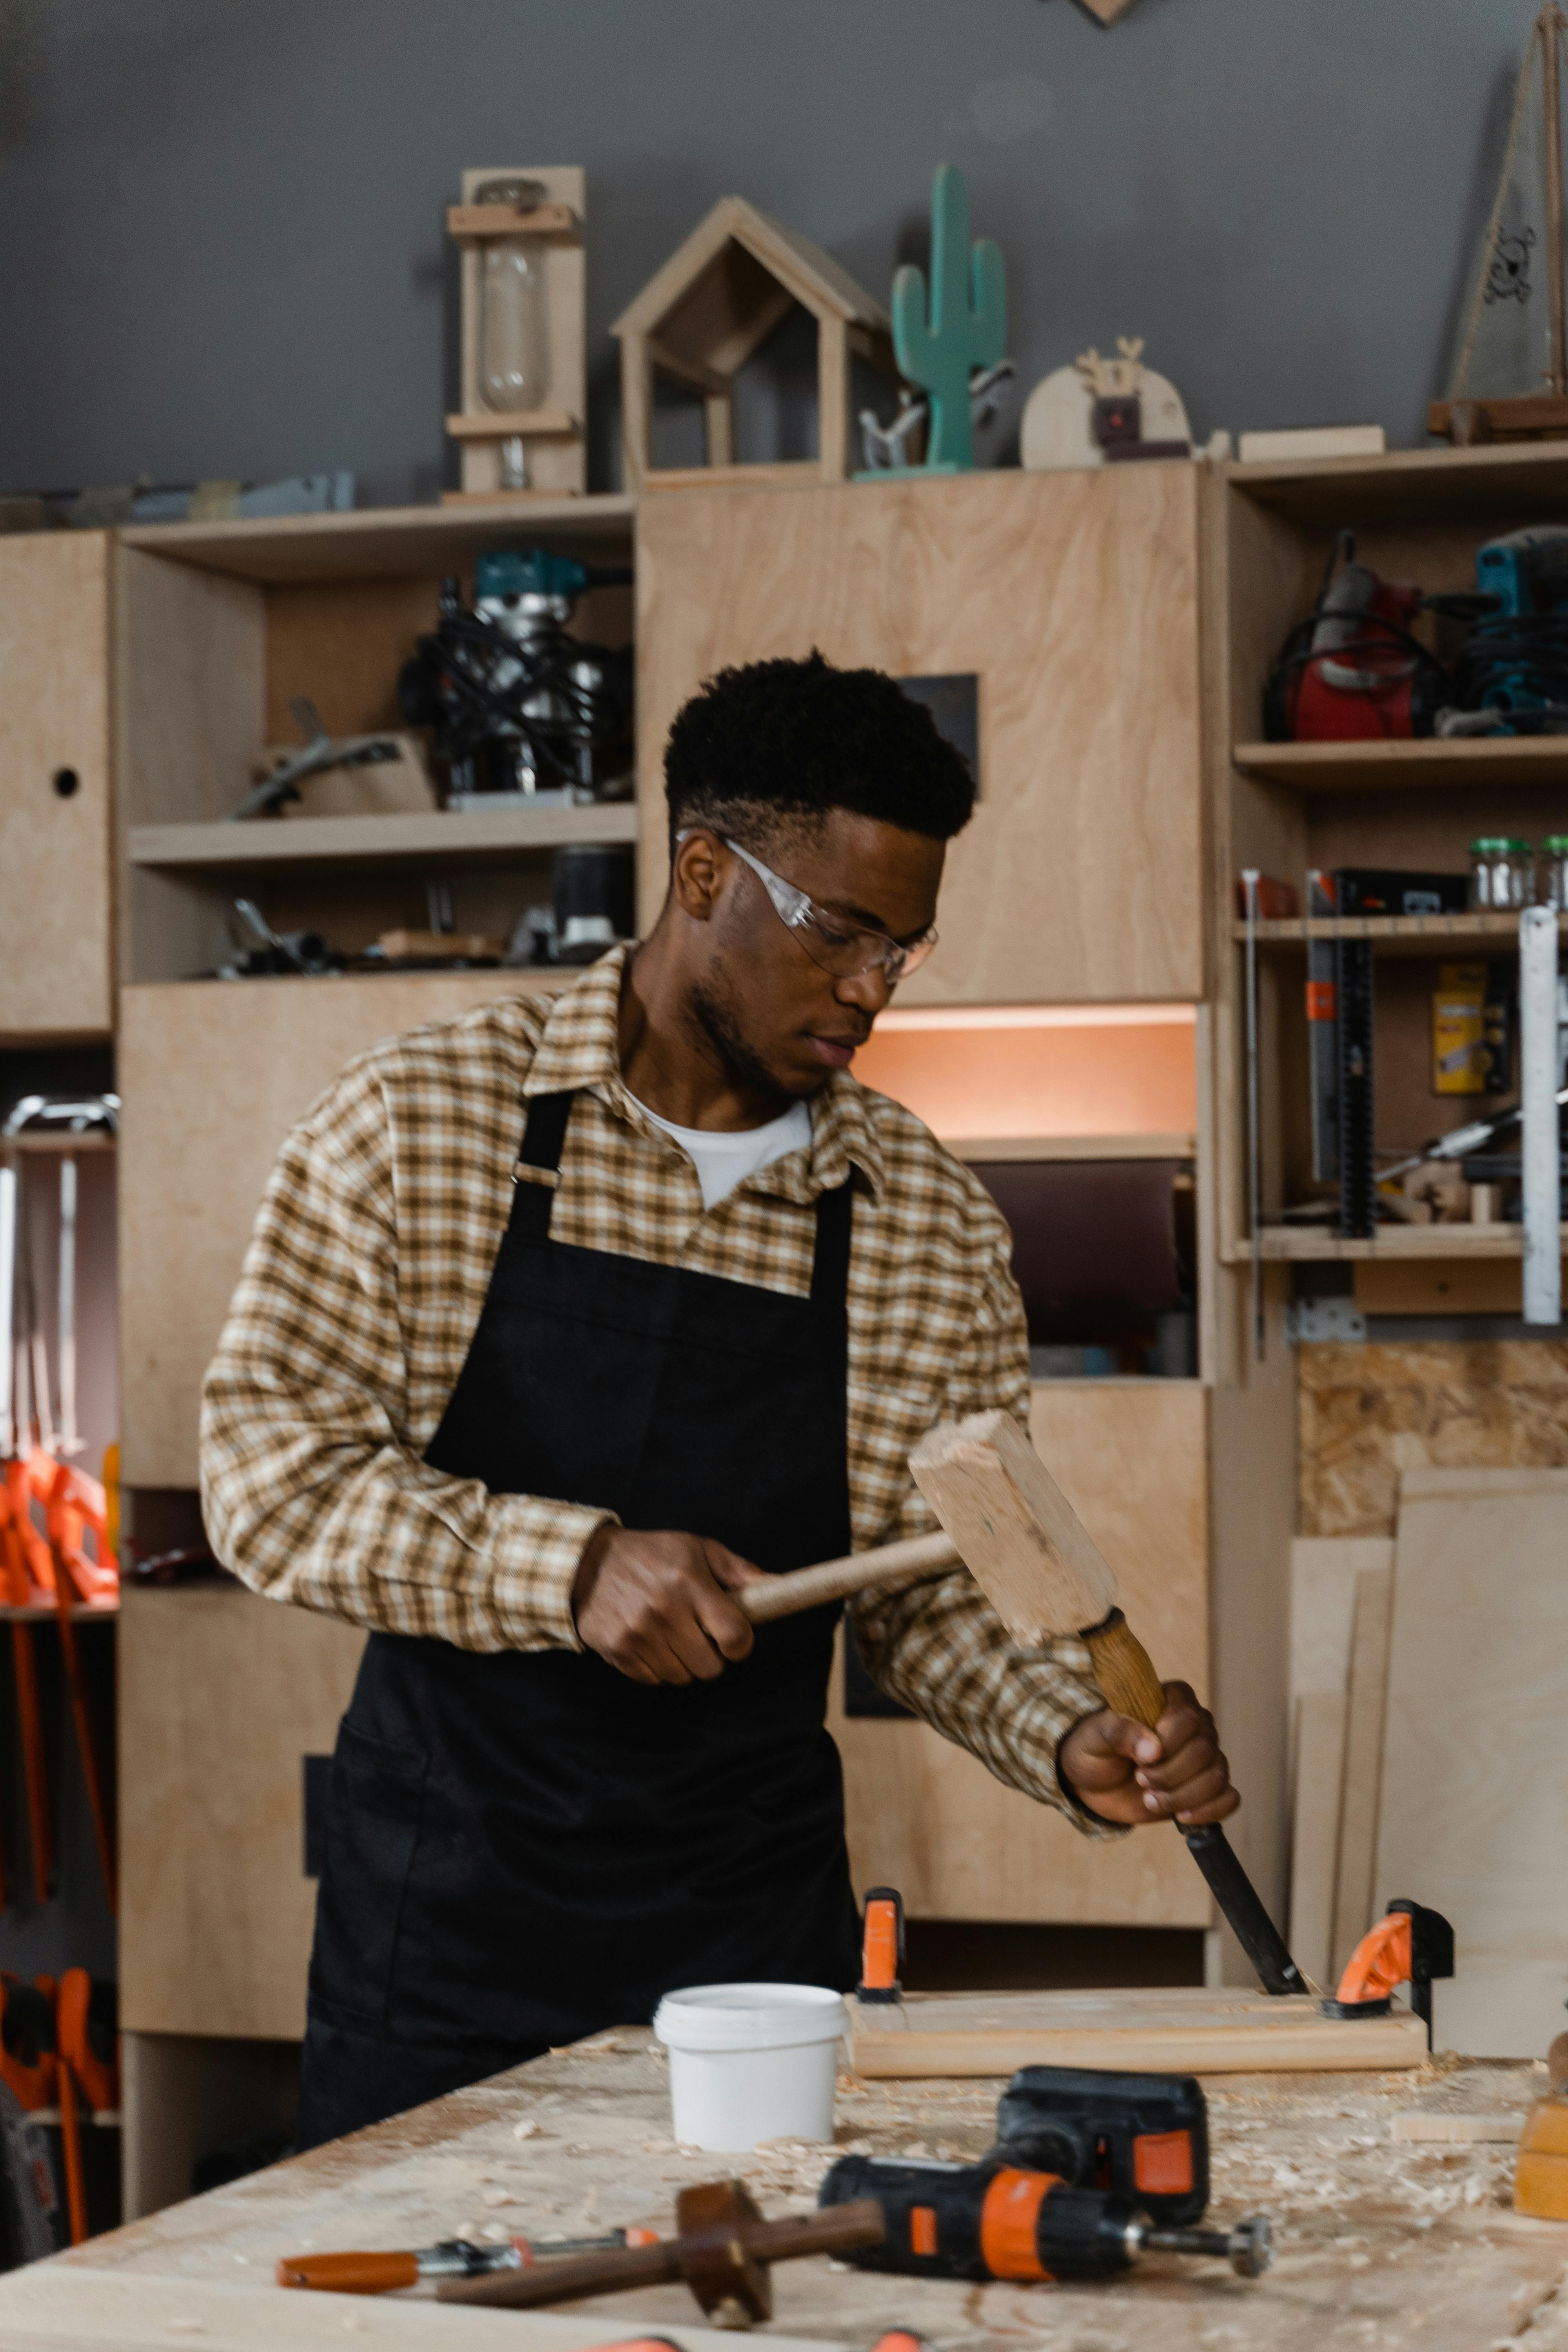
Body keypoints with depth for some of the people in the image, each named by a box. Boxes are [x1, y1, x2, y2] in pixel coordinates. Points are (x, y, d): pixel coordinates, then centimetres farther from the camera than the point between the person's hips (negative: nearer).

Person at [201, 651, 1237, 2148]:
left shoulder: (933, 1225, 3)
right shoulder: (416, 1124, -5)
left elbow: (940, 1588, 8)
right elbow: (267, 1475, -9)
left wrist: (1072, 1742, -12)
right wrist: (574, 1569, -22)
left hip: (758, 1932, 2)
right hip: (445, 1926, -2)